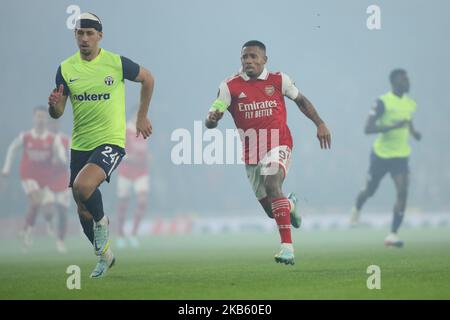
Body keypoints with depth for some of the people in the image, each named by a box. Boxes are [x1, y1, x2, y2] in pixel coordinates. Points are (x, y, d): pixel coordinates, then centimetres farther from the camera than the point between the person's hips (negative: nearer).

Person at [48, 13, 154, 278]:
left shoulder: (117, 63, -8)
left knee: (82, 186, -31)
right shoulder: (66, 69, 1)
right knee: (83, 210, 11)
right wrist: (54, 105, -19)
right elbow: (57, 114, 5)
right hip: (79, 146, 5)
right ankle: (105, 255, 35)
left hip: (110, 142, -5)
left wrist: (142, 117, 12)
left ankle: (101, 221, 1)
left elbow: (147, 78, 10)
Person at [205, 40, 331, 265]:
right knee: (272, 211, 11)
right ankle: (290, 204, 52)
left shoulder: (278, 80, 0)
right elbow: (210, 122, -8)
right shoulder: (230, 86, -3)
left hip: (278, 144, -3)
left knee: (271, 183, -32)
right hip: (251, 152, 3)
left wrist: (319, 124, 11)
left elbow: (300, 101, 17)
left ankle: (287, 246, -35)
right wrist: (212, 118, -31)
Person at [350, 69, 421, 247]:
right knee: (369, 190, 13)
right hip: (381, 154, -4)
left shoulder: (410, 104, 5)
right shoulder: (383, 102, -14)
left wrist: (413, 132, 3)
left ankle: (393, 235, -15)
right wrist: (394, 126, -30)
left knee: (403, 191, -17)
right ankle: (357, 209, 50)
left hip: (401, 156, 4)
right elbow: (368, 129, -20)